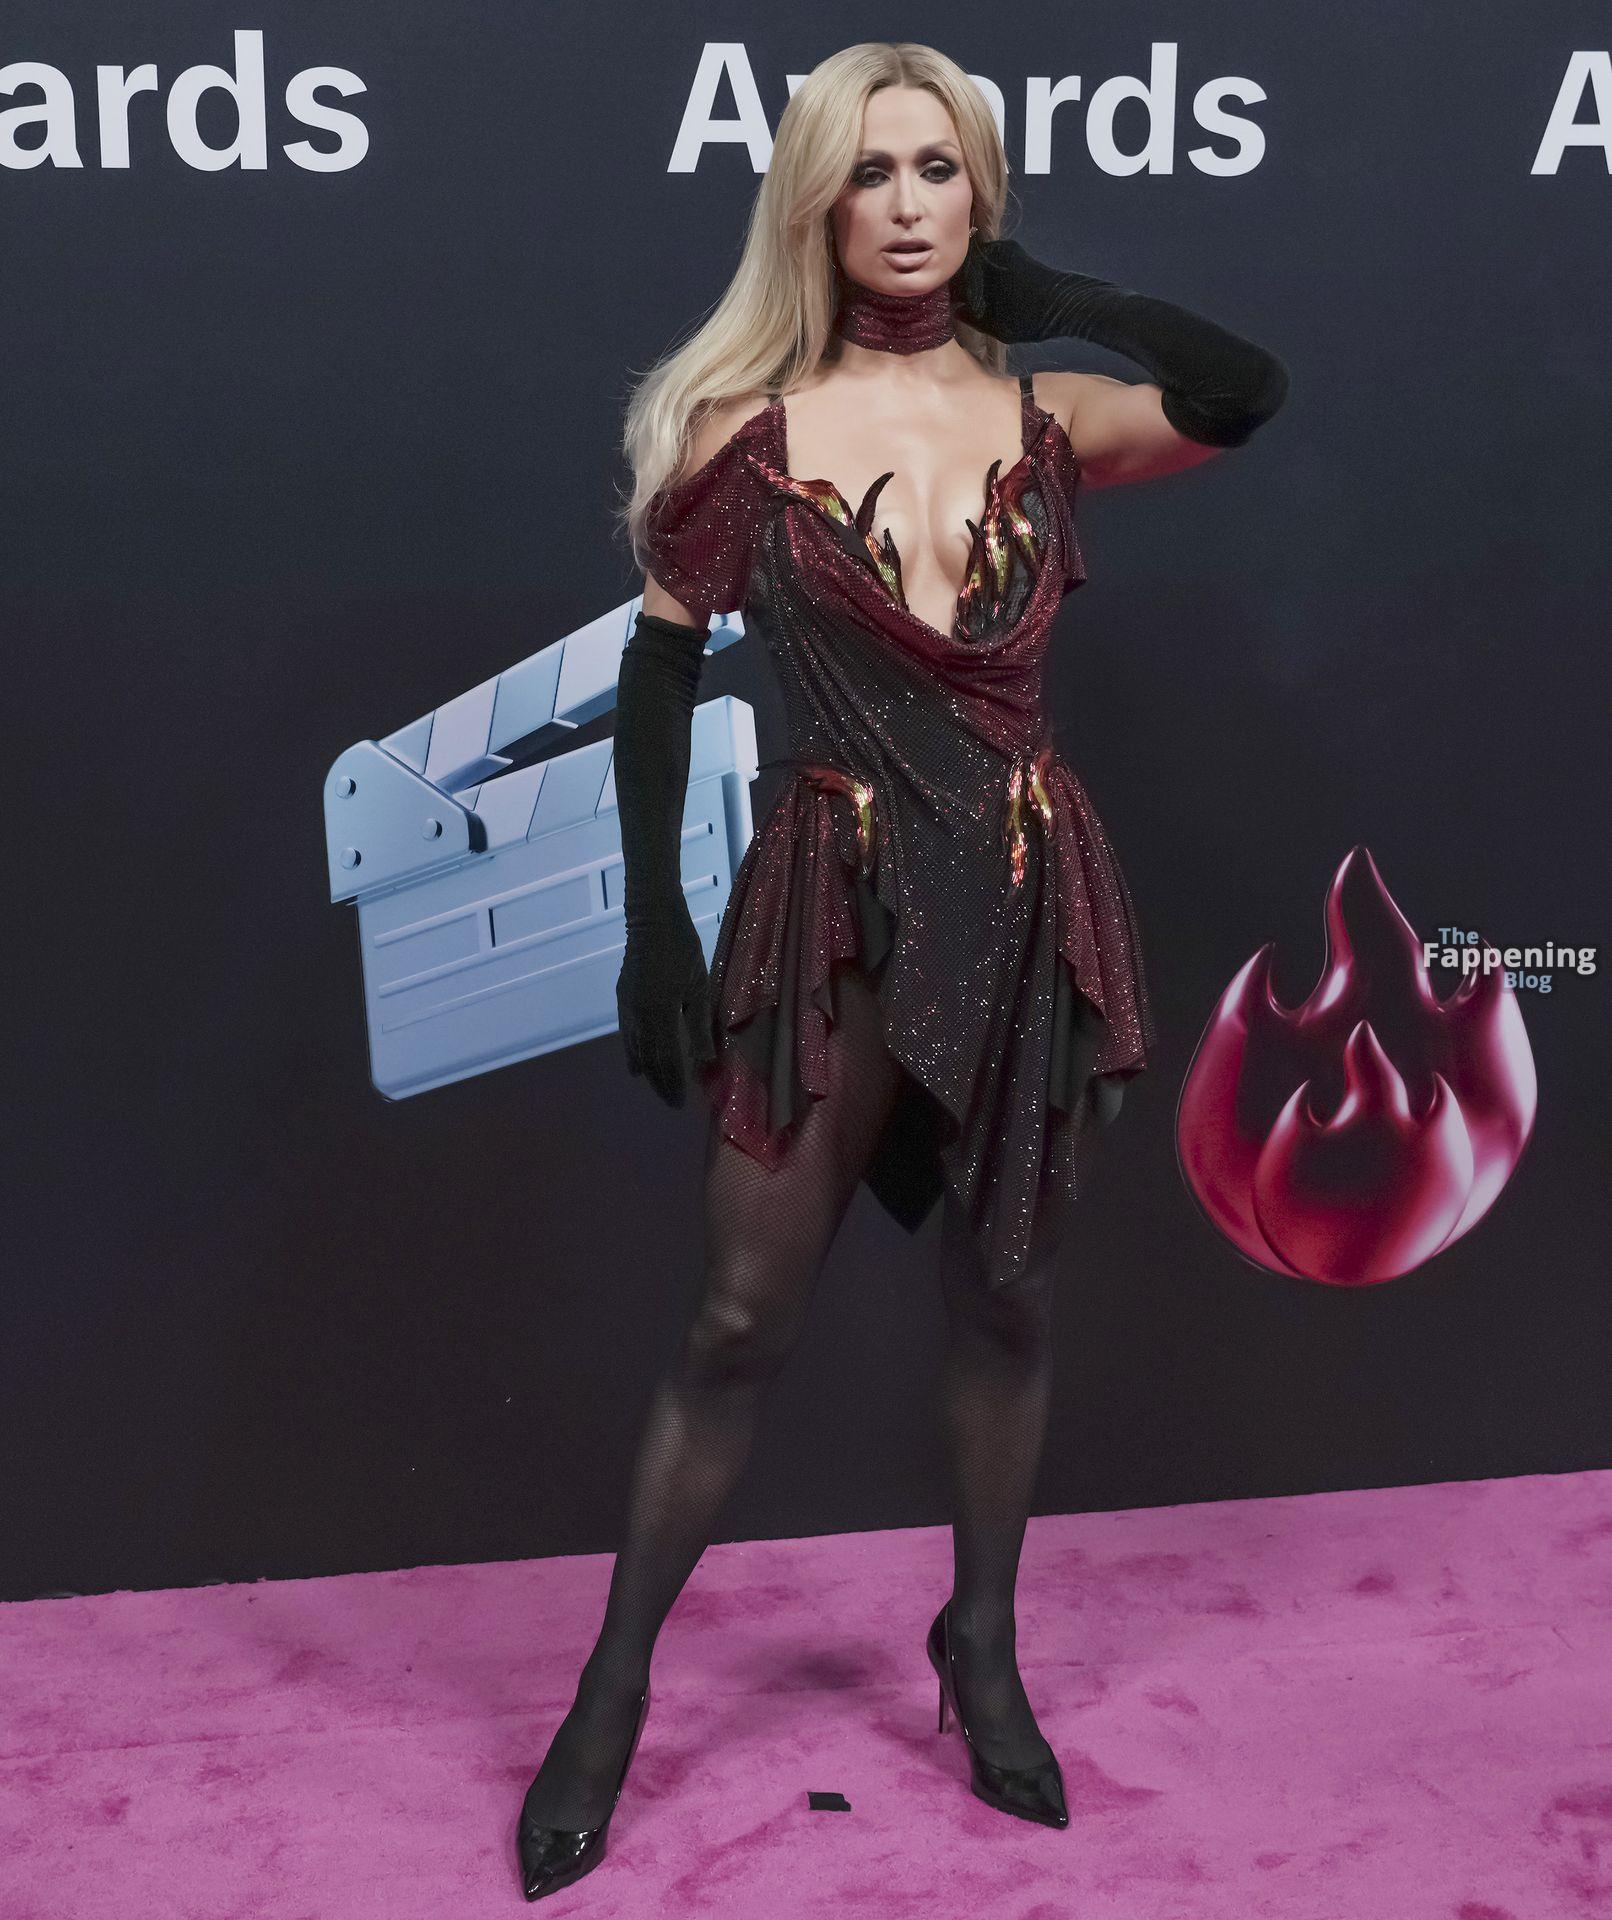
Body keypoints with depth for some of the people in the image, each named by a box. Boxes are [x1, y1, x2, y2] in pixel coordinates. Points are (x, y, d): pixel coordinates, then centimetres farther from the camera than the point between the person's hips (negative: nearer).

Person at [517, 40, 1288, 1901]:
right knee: (741, 1317, 2)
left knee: (1002, 1295, 12)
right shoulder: (753, 425, -1)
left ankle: (981, 1645, 32)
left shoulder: (1043, 417, 3)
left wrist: (1029, 289, -4)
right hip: (834, 900, -2)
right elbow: (656, 672, 0)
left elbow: (1245, 387, -15)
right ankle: (614, 1687, 18)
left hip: (1030, 902, 3)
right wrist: (655, 928, -5)